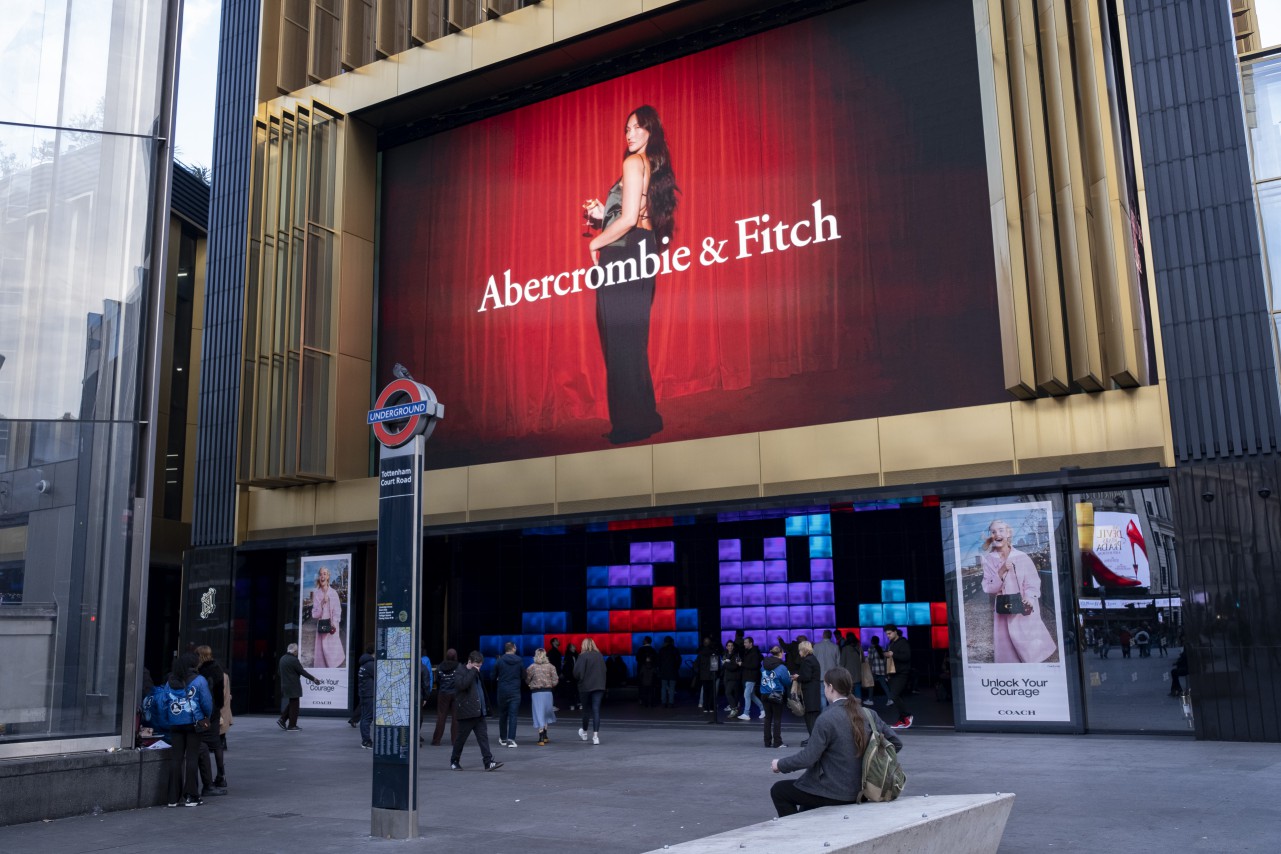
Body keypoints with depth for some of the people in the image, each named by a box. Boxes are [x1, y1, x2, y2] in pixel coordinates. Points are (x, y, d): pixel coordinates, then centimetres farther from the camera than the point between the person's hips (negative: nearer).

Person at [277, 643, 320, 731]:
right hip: (293, 686, -8)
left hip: (285, 685, 8)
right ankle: (291, 726, 5)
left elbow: (279, 671, 16)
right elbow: (302, 672, -16)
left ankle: (282, 719, 12)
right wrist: (313, 679, -9)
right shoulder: (294, 660, -18)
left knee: (291, 704, 20)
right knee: (294, 705, 1)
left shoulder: (282, 659, 7)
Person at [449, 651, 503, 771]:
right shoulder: (461, 672, -7)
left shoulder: (476, 673, 19)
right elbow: (462, 684, -29)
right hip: (466, 712, -7)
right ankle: (454, 762, 19)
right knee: (461, 738, 3)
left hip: (478, 712, 7)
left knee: (483, 737, -1)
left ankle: (488, 762, -6)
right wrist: (472, 671, -22)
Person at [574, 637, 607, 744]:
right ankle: (595, 735, -6)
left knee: (586, 710, 13)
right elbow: (604, 670, 10)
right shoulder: (600, 656, 2)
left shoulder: (583, 656, -13)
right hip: (599, 686, 3)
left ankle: (584, 732, 31)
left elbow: (577, 672, -14)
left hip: (586, 686, -3)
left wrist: (579, 679, 5)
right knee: (596, 710, 1)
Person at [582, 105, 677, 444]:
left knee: (620, 342, -6)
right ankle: (644, 417, 19)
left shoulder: (633, 163, -8)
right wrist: (603, 213, 14)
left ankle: (630, 422, -2)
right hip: (641, 256, 9)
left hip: (622, 256, -9)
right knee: (633, 342, 14)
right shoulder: (654, 166, 18)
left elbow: (629, 218, -17)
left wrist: (596, 242, -3)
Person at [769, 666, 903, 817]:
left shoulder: (826, 719, -19)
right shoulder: (869, 715, -1)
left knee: (778, 790, 11)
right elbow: (896, 743, 4)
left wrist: (780, 764, -4)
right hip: (858, 792, 8)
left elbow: (808, 758, -19)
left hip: (834, 793, -8)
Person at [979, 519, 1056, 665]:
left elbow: (1033, 584, -5)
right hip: (1003, 613, 2)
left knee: (1031, 652, 0)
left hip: (1024, 611, -1)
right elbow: (988, 588, -4)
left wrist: (1029, 599, -24)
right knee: (1007, 654, 6)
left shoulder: (1022, 557, -4)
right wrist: (1001, 572, -18)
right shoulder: (988, 560, 0)